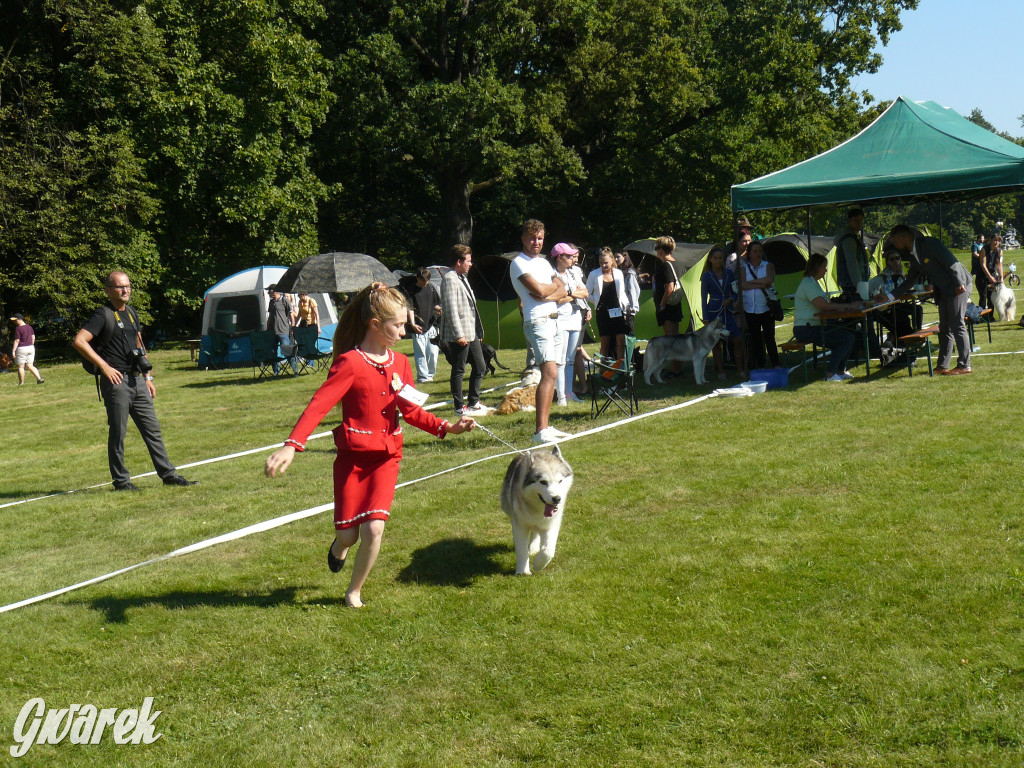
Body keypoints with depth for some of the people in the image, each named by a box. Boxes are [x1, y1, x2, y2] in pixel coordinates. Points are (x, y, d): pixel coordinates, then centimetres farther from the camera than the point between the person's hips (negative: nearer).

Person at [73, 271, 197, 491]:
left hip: (137, 380, 7)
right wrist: (104, 366, -17)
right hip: (116, 381, -7)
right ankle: (121, 481, 9)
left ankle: (168, 474, 14)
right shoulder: (103, 315, -8)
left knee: (153, 429, 9)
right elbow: (79, 341, -18)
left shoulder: (132, 312, 16)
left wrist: (148, 377, 19)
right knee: (118, 433, 0)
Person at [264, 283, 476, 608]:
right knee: (349, 534, 1)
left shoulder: (399, 363, 6)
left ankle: (354, 591, 11)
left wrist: (447, 427, -2)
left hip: (386, 457, 4)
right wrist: (292, 445, -34)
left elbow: (412, 411, 13)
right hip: (353, 456, -3)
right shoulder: (350, 363, -12)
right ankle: (339, 546, 40)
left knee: (374, 528, -12)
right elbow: (319, 405, -22)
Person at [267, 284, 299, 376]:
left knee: (287, 352, -10)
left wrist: (292, 329, -9)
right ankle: (276, 372, 16)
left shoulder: (285, 300, -5)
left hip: (283, 331, -7)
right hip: (272, 332, 7)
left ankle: (295, 370, -5)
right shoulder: (271, 302, 15)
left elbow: (291, 315, -5)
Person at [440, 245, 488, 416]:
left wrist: (477, 331, 19)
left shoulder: (462, 278, 18)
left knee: (480, 367, 13)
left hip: (471, 333, 10)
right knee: (458, 371, -1)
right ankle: (460, 407, 6)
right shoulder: (450, 279, -13)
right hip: (459, 336, -10)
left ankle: (474, 403, 23)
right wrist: (459, 335, -22)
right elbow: (451, 309, -19)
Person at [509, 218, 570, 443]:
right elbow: (538, 290, -18)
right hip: (537, 322, -9)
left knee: (550, 375, 7)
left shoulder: (544, 262, 20)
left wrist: (547, 294, -10)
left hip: (554, 320, 9)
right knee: (549, 373, -19)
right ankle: (540, 431, -24)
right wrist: (554, 286, 3)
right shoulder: (519, 263, -5)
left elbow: (562, 291, 11)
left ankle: (546, 427, 12)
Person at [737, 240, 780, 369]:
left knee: (769, 337, -8)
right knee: (755, 338, 7)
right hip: (750, 309, 2)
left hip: (766, 307, -2)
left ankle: (776, 365, -4)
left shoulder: (768, 265, 6)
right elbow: (742, 285, -8)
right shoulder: (744, 267, 8)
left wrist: (752, 281, -9)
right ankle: (760, 366, 14)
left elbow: (769, 279, -14)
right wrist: (761, 285, -13)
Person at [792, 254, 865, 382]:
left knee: (851, 335, 5)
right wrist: (848, 306, -18)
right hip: (805, 329, -10)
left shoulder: (814, 283, 20)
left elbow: (826, 306, 14)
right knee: (847, 338, -17)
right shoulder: (808, 284, -15)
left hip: (816, 326, 10)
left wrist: (842, 308, -5)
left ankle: (840, 371, 13)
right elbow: (824, 306, -25)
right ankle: (830, 374, -14)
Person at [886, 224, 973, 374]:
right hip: (944, 291, 10)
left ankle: (964, 366, -5)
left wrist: (959, 284, -23)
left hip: (958, 287, -9)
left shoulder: (930, 243, -15)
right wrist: (891, 295, 11)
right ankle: (942, 366, 15)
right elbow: (909, 281, 18)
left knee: (957, 326, -9)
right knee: (944, 328, 11)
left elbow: (951, 263, -19)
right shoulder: (913, 255, 12)